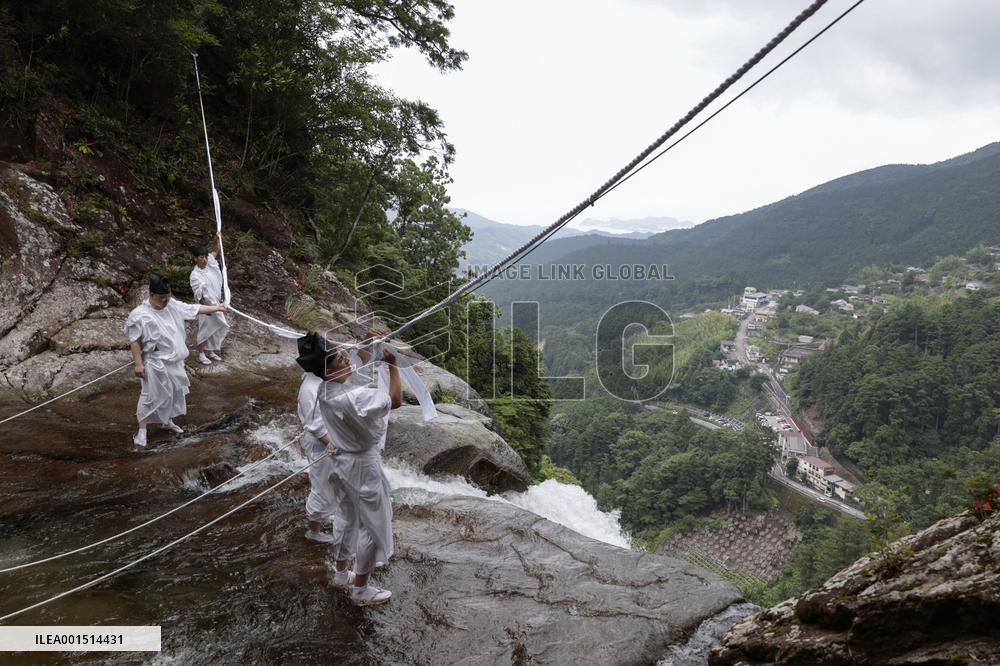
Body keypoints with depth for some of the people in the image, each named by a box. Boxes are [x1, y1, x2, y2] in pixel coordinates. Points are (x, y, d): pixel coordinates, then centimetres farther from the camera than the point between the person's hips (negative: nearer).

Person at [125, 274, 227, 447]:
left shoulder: (173, 306, -1)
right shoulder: (140, 315, -18)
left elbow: (194, 308, 10)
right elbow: (134, 340, -15)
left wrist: (216, 308, 15)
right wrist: (138, 363, -17)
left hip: (174, 361, 7)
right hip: (155, 363, -7)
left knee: (175, 391, 18)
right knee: (151, 395, -3)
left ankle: (168, 421, 38)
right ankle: (141, 431, 7)